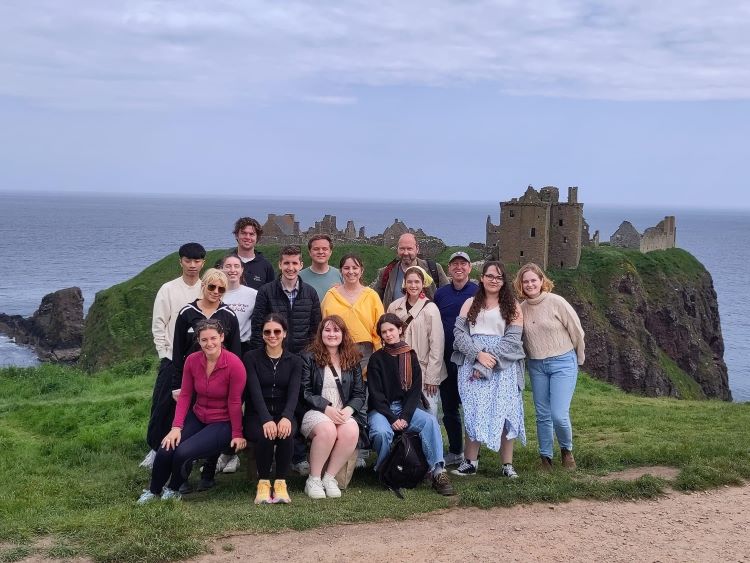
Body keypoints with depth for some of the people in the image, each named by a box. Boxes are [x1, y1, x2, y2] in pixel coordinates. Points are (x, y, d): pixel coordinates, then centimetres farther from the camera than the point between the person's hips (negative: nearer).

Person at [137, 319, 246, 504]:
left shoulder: (234, 364, -20)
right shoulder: (192, 360, -5)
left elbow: (234, 403, -12)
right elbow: (185, 395, 0)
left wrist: (237, 434, -3)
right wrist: (176, 427, -8)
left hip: (222, 423, -4)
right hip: (197, 417, 4)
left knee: (183, 453, -24)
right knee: (165, 450, -16)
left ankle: (173, 490, 8)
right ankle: (153, 490, 14)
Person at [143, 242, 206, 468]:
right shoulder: (169, 289, 0)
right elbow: (158, 324, 0)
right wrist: (164, 353, -5)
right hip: (172, 359, -1)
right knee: (163, 405, 0)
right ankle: (155, 448, 13)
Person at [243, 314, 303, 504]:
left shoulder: (294, 361, 8)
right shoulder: (251, 358, 2)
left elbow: (294, 393, -8)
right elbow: (255, 392, -12)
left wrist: (286, 417, -29)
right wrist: (266, 419, -30)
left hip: (283, 414, 1)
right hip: (256, 415, -1)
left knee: (286, 434, -33)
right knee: (266, 435, -34)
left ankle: (281, 483, -19)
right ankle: (263, 483, -16)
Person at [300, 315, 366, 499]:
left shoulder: (352, 360, 16)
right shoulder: (309, 358, 5)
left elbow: (359, 394, 12)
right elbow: (304, 393, -3)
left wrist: (348, 410, -9)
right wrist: (326, 408, -15)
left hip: (343, 413, 3)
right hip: (314, 412, -3)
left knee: (351, 431, -31)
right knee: (327, 429, -36)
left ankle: (330, 477, -14)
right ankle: (313, 480, -17)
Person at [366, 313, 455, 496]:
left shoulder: (410, 357, 7)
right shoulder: (376, 359, 0)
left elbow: (415, 390, 2)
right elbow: (375, 394, -5)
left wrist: (405, 416, -12)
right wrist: (392, 418, -17)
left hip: (405, 407, 2)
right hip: (380, 410, -2)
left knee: (430, 421, -27)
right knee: (382, 432, -35)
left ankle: (438, 472, -30)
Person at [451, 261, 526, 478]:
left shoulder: (512, 306, 8)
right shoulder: (471, 303, 15)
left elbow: (512, 339, -2)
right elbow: (459, 332, 4)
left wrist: (486, 365, -12)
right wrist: (478, 354, -14)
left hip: (502, 365, -1)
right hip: (472, 362, 1)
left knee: (504, 411, -5)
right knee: (473, 411, -1)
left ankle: (507, 465, 0)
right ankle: (470, 463, 4)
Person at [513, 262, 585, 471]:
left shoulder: (556, 302, -11)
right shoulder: (521, 308, 1)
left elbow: (576, 331, -3)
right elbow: (520, 338, 14)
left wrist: (579, 359, 5)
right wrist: (531, 356, 12)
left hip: (562, 363, -4)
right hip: (536, 366, 4)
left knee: (559, 415, -11)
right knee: (543, 416, 9)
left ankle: (566, 449, 17)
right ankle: (546, 457, 23)